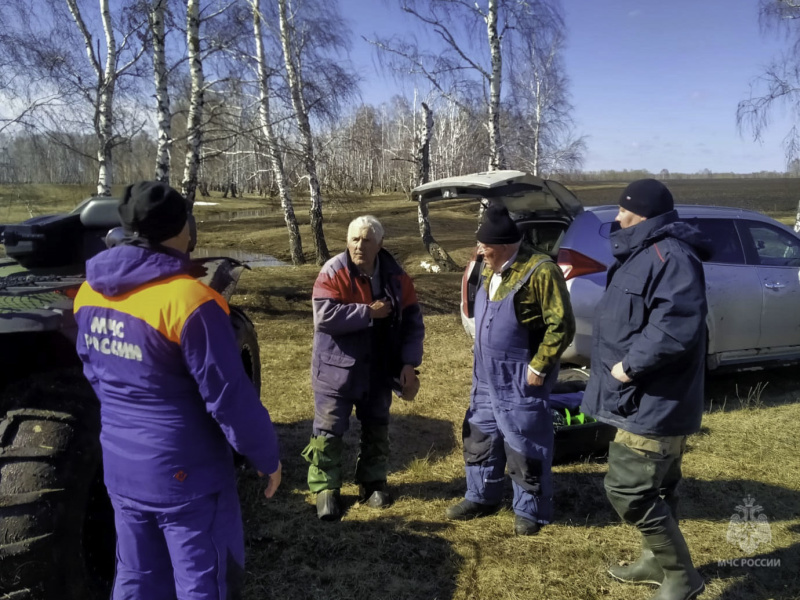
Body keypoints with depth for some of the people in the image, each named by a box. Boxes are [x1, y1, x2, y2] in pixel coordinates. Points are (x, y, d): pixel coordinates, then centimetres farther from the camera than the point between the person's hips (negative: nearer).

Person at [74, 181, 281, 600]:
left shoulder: (90, 291, 0)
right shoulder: (188, 299, -24)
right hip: (187, 475, -7)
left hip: (121, 469, 7)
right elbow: (229, 396, -21)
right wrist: (266, 456, -8)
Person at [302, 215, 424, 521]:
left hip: (379, 369, 4)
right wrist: (369, 312, -24)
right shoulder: (333, 272, -14)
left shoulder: (396, 277, -3)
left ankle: (373, 481, 33)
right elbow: (324, 316, -26)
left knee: (376, 428, 16)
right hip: (337, 368, -3)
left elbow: (412, 322, 0)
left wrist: (409, 364, -9)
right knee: (329, 429, 3)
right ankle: (326, 488, 19)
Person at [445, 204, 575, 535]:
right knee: (479, 436, 17)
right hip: (487, 375, 9)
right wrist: (481, 363, 17)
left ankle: (530, 511, 21)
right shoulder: (492, 271, 8)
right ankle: (481, 497, 35)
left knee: (523, 446, 3)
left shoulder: (540, 271, -20)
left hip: (520, 378, -9)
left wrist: (538, 367, -18)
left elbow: (562, 325, -19)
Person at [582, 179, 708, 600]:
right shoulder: (644, 253, 13)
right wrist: (628, 364, 14)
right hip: (645, 400, 11)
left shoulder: (669, 255, -21)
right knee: (654, 486, 21)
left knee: (628, 489, -6)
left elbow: (678, 326, -32)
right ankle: (656, 562, 37)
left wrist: (631, 364, -24)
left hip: (654, 403, -11)